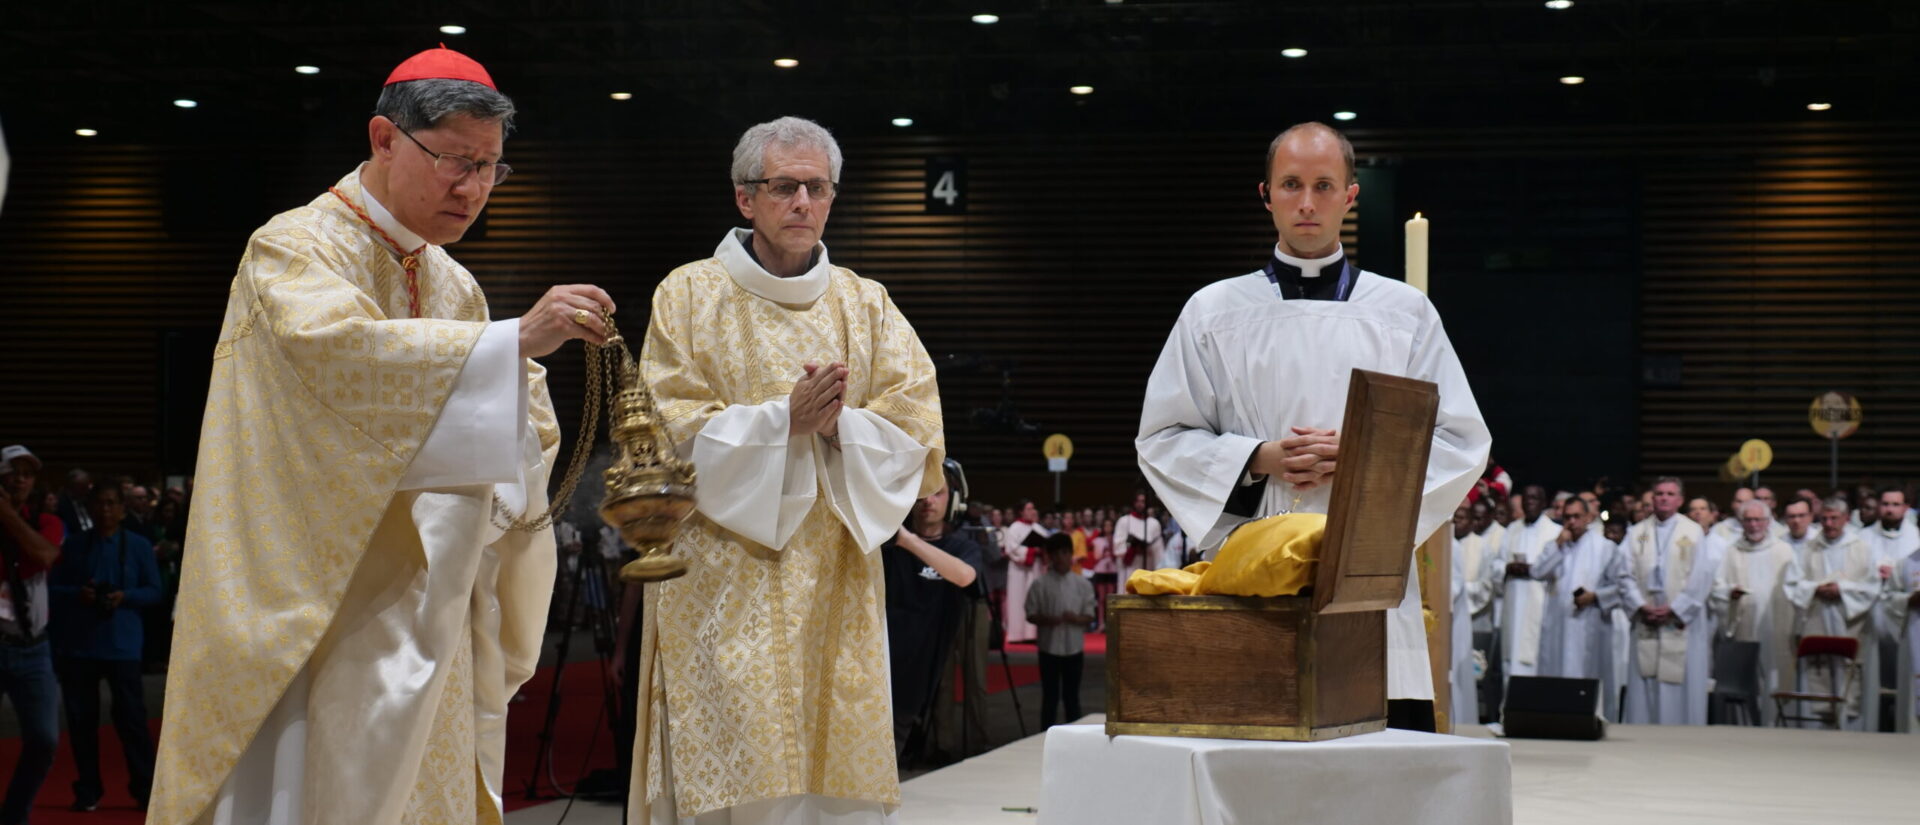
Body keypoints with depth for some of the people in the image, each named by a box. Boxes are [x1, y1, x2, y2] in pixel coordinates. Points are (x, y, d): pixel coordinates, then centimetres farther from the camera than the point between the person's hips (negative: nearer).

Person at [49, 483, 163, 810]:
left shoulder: (138, 546, 2)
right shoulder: (73, 546, 5)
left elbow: (154, 592, 2)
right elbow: (52, 587, 5)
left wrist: (125, 596, -16)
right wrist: (77, 594, -14)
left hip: (122, 644, -2)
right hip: (78, 644, 2)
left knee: (131, 716, -4)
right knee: (81, 717, 6)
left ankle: (145, 789, 3)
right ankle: (88, 791, 16)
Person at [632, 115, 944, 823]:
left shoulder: (866, 305, 12)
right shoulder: (689, 296, 5)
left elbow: (917, 430, 5)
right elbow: (671, 432, -4)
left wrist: (840, 425, -14)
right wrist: (783, 419, -15)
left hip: (835, 584, 3)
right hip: (724, 586, -2)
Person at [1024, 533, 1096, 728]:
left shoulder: (1082, 584, 2)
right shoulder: (1040, 584, -4)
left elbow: (1089, 615, 3)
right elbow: (1031, 614, -3)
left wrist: (1076, 618, -18)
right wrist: (1046, 620, -22)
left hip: (1074, 647, 2)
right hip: (1050, 647, -2)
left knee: (1071, 696, 10)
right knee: (1050, 696, 4)